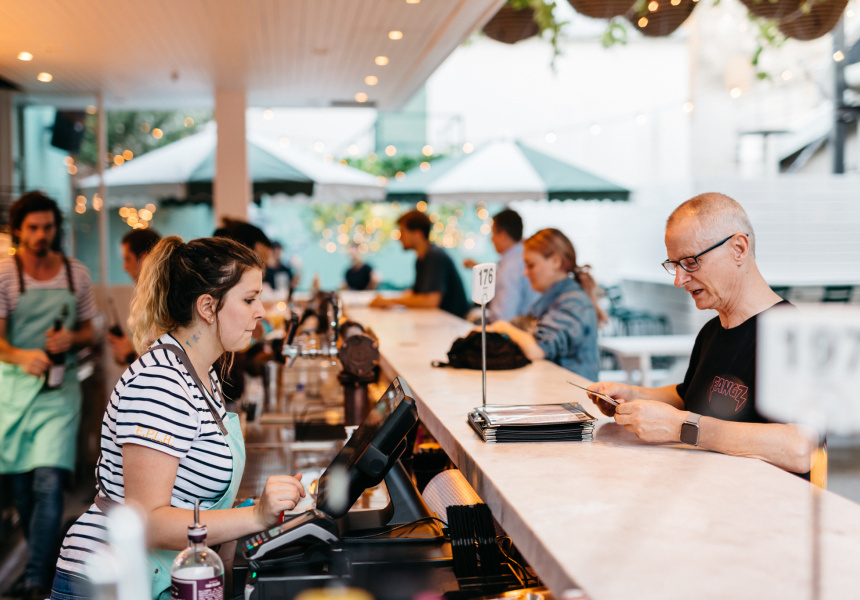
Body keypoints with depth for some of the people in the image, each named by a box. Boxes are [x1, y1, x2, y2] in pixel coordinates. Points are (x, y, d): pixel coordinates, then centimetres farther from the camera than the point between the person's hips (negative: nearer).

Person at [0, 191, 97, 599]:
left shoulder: (76, 274, 5)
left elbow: (88, 331, 14)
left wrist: (71, 339, -10)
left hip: (60, 387, 0)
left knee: (49, 482, -12)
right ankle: (44, 562, 32)